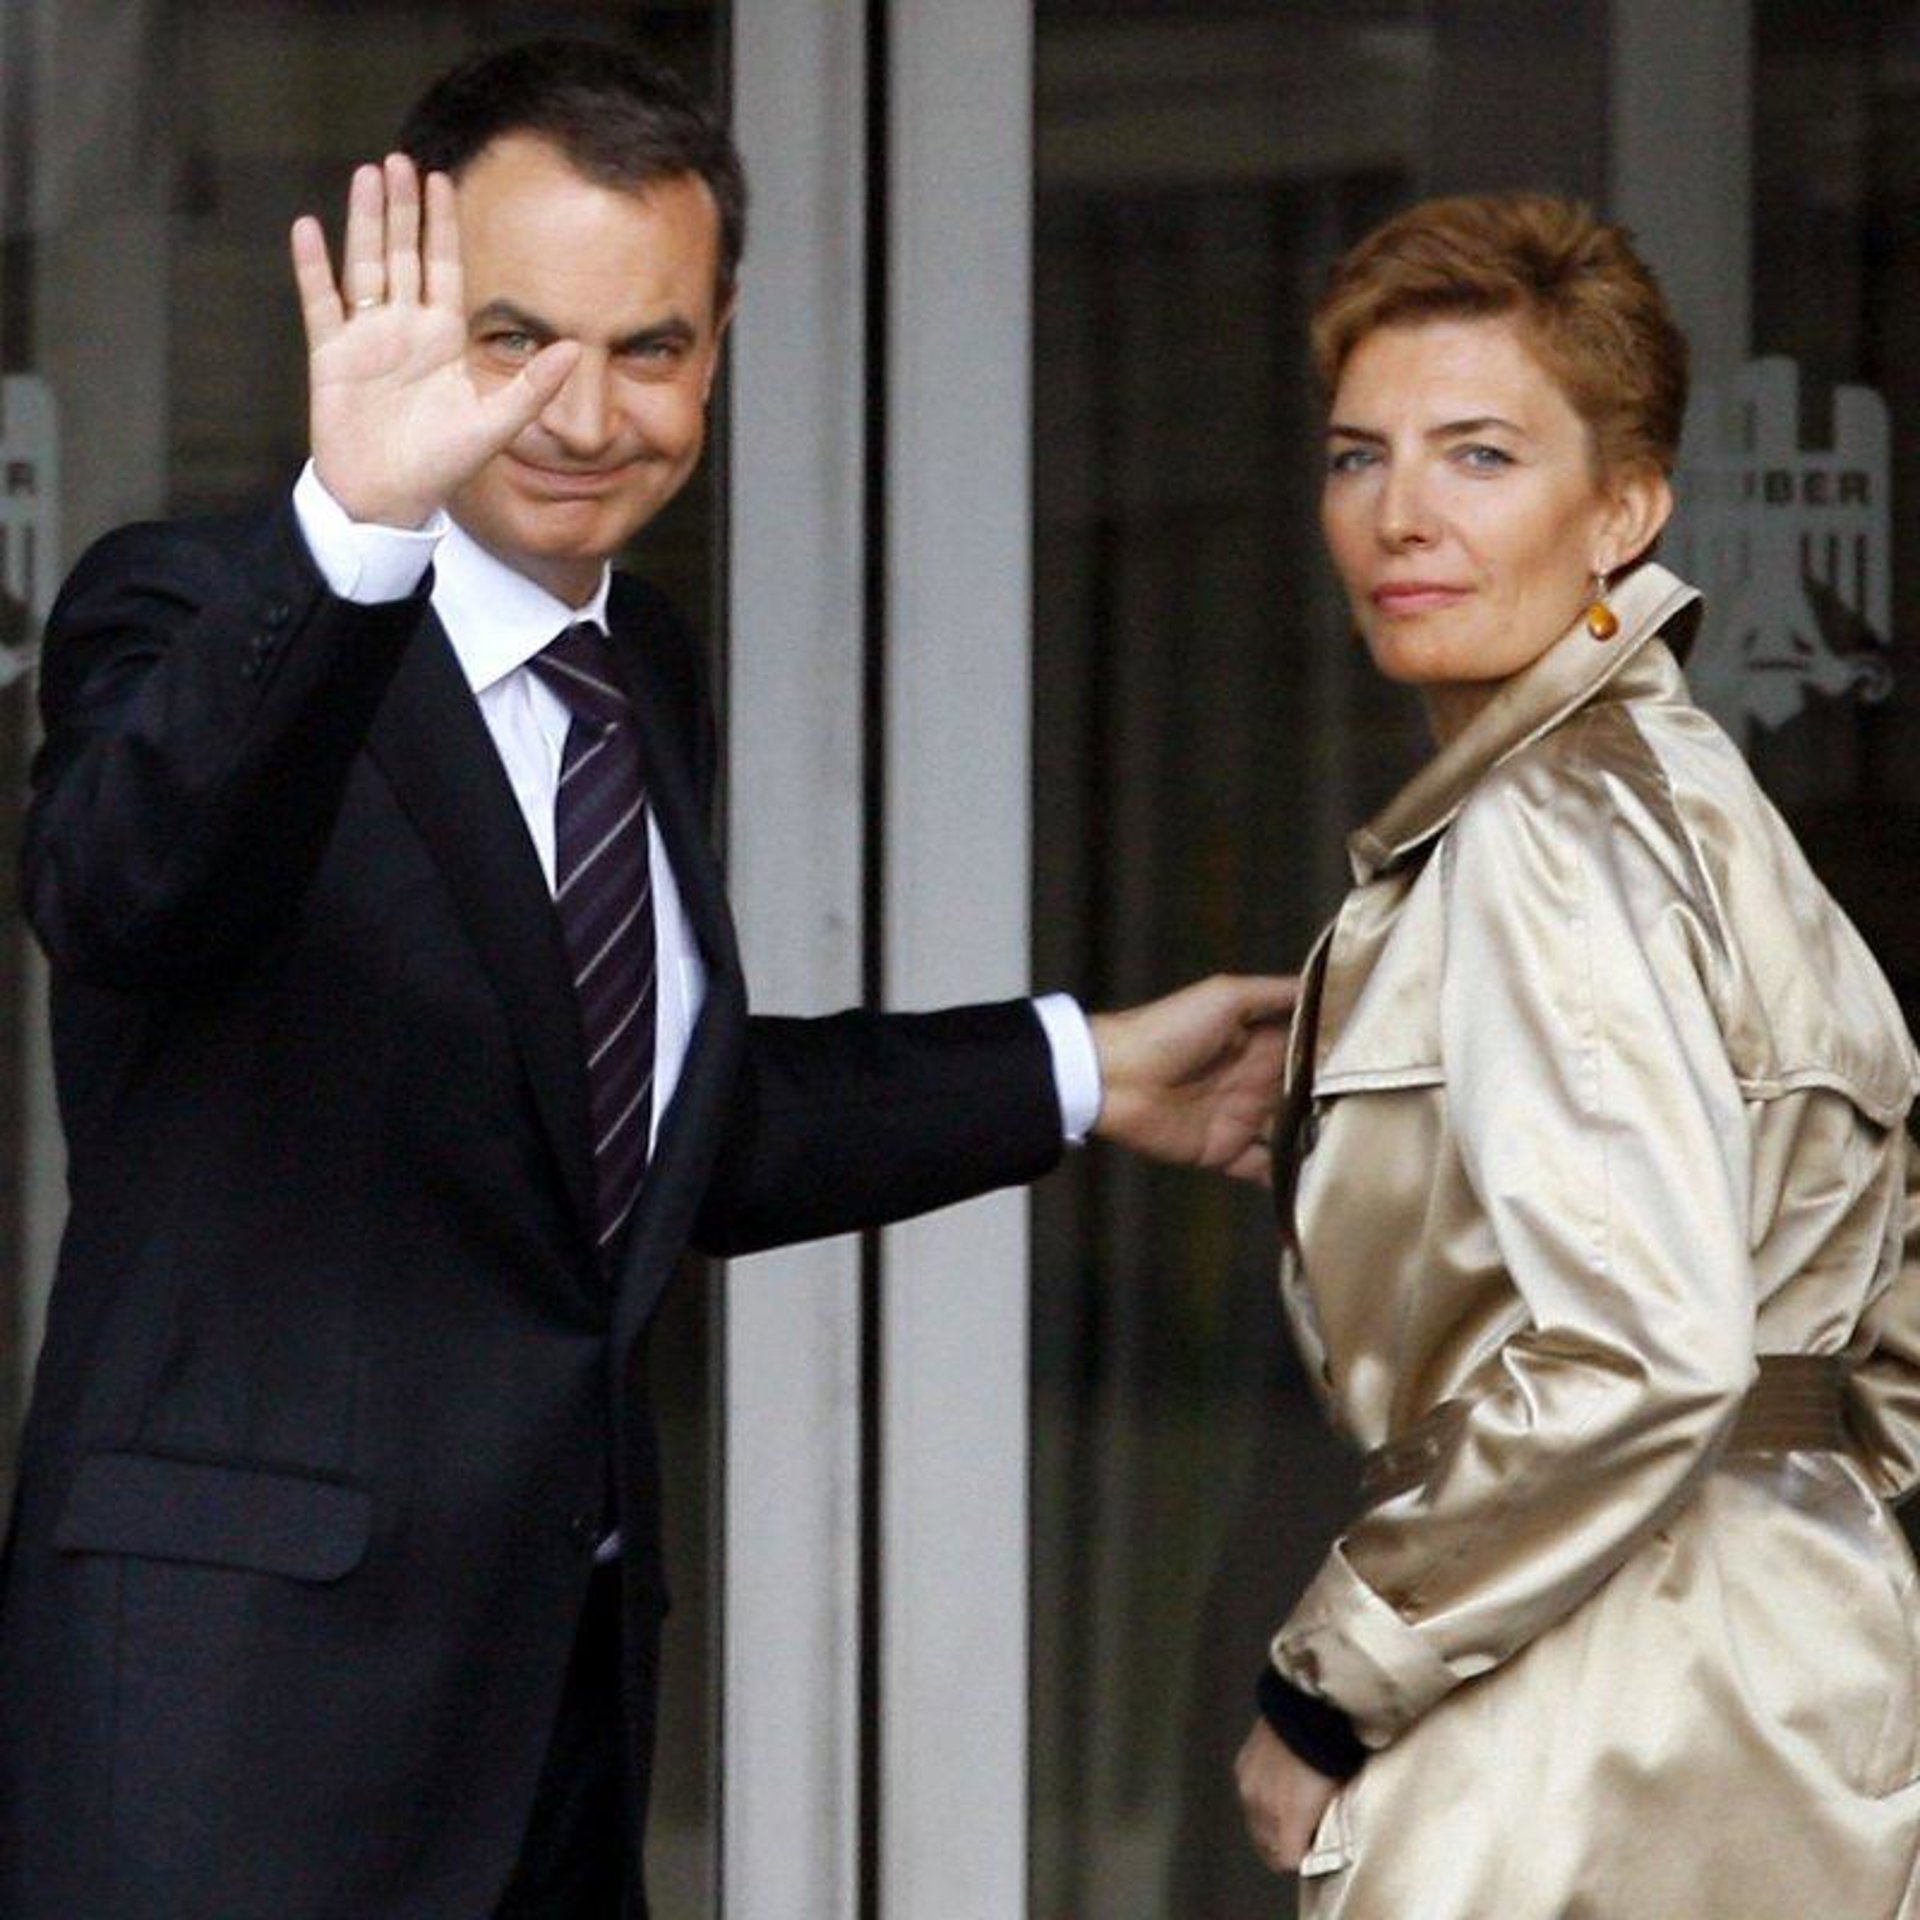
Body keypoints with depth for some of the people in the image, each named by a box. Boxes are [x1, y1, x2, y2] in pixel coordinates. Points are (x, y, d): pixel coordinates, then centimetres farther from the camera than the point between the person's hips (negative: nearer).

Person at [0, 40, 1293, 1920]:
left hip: (568, 1648, 7)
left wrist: (1079, 1074, 27)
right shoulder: (198, 617, -10)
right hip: (249, 1656, -7)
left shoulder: (648, 673, 14)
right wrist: (351, 530, -45)